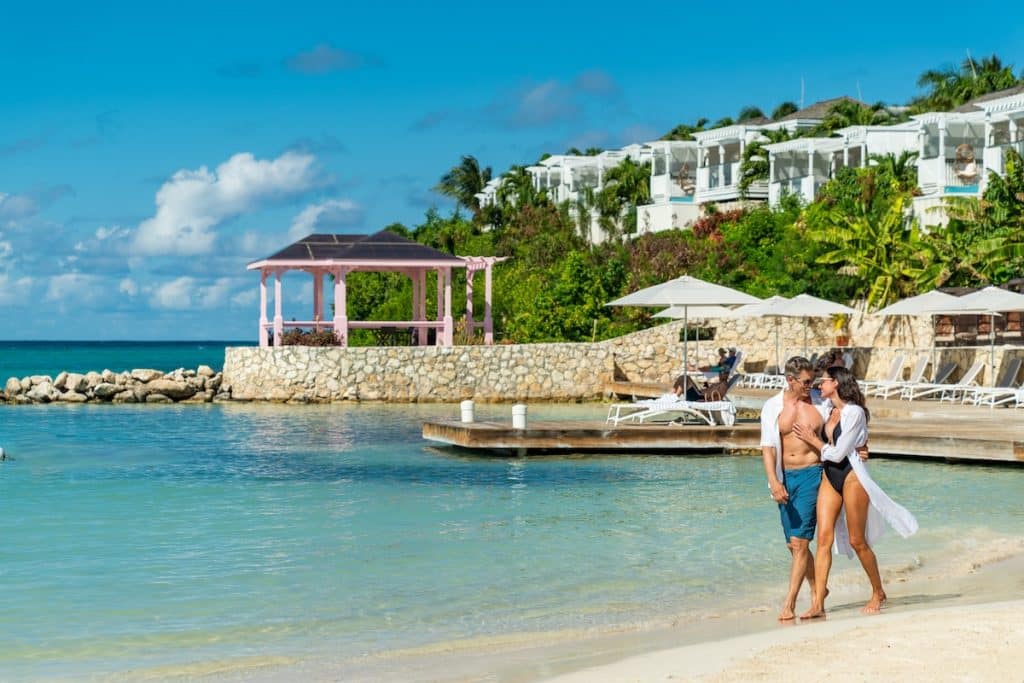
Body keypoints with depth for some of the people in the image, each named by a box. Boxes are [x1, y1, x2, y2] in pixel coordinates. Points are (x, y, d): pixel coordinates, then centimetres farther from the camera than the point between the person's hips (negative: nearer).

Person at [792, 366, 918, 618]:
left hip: (851, 477, -7)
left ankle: (878, 593, 23)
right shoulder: (828, 410, 11)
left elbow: (837, 453, -15)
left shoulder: (854, 413, -13)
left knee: (857, 541, 2)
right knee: (824, 538, -5)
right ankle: (818, 604, -9)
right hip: (829, 477, 7)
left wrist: (812, 439, -5)